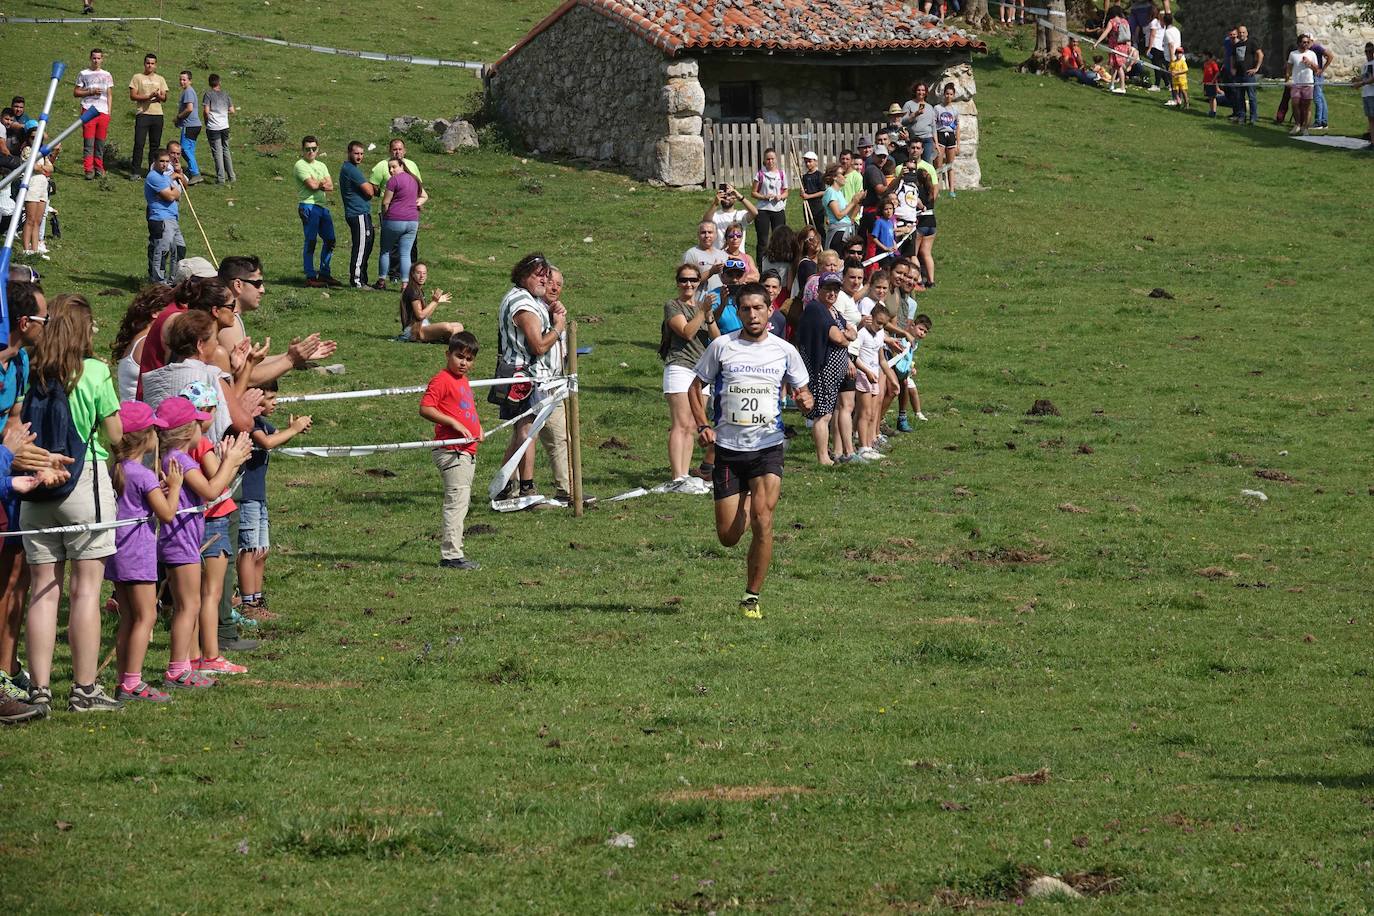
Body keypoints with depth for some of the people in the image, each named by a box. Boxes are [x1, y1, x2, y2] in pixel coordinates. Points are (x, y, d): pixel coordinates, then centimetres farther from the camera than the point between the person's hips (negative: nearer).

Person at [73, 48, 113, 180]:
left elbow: (110, 95, 18)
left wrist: (109, 112, 8)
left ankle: (99, 169, 8)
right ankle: (88, 170, -11)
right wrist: (91, 92, -7)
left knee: (100, 143, 3)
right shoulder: (84, 74, 9)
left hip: (103, 112, 3)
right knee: (88, 142, -8)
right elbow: (76, 92, 6)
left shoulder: (107, 75, 17)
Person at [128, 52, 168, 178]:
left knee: (155, 145, 5)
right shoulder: (137, 77, 4)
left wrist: (159, 96, -12)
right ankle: (134, 172, -5)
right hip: (142, 114, -4)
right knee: (139, 144, -8)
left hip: (157, 114, 4)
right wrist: (149, 96, -15)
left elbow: (165, 98, 12)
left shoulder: (160, 79, 15)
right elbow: (133, 96, -4)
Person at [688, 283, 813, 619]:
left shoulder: (785, 351, 3)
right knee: (728, 537, 2)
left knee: (762, 520, -20)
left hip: (768, 446, -1)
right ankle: (745, 503, 40)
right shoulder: (721, 346, 1)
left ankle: (752, 597, -7)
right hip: (728, 448, 1)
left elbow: (802, 391, 13)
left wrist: (805, 400, -11)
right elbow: (696, 387, 11)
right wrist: (703, 426, -4)